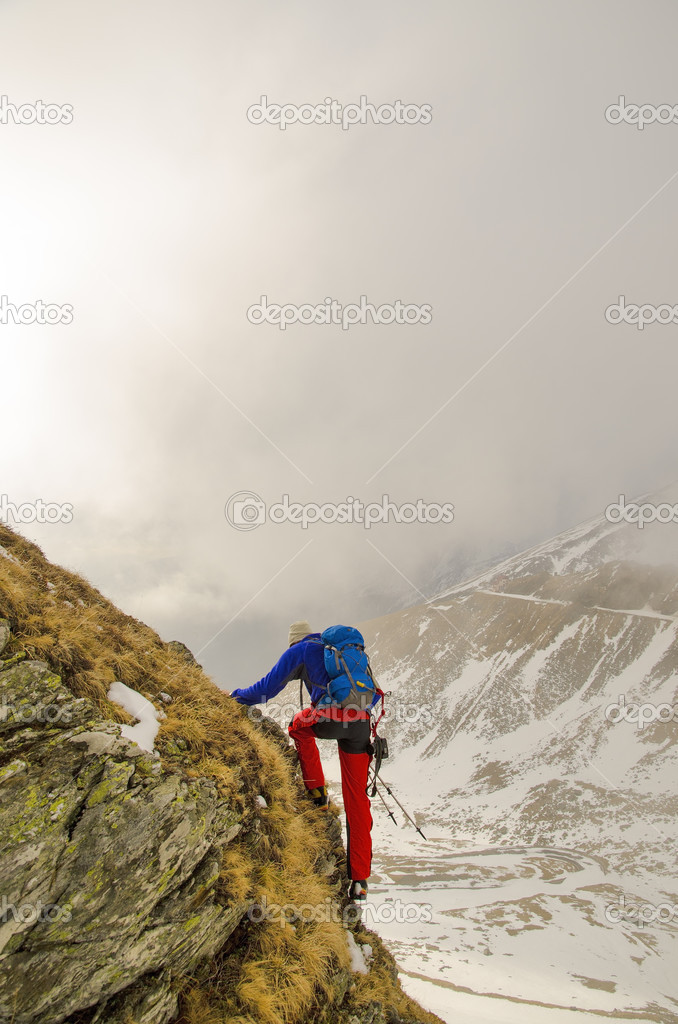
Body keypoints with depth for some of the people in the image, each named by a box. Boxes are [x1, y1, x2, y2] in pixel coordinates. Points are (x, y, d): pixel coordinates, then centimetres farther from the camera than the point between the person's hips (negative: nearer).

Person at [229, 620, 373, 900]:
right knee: (356, 798, 12)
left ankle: (317, 790, 22)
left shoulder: (300, 650, 14)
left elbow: (270, 686, 16)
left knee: (299, 725, 31)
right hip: (360, 724, 5)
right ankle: (360, 879, 13)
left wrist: (243, 695, 32)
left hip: (329, 719, -5)